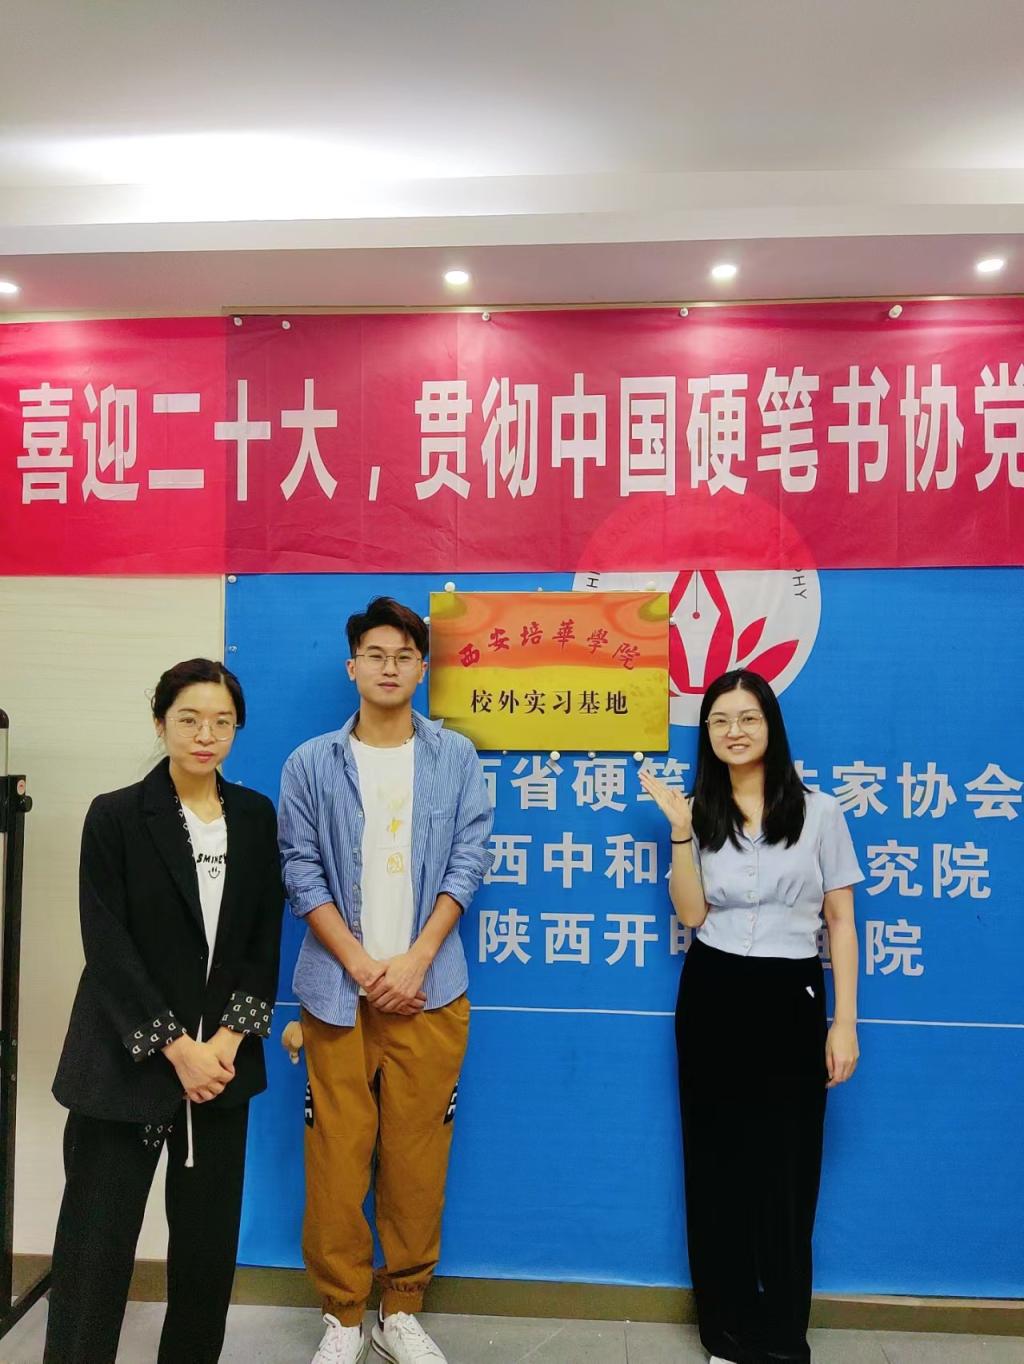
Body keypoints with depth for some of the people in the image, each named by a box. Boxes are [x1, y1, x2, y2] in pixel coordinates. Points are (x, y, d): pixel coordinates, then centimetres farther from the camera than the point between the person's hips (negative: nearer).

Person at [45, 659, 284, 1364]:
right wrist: (176, 1047, -13)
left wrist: (230, 1039, -7)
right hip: (125, 1063, -3)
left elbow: (266, 939, 4)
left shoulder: (256, 817, 4)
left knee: (209, 1237, 11)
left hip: (222, 1059, 3)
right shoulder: (116, 816, -5)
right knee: (96, 1242, 3)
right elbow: (107, 947, -9)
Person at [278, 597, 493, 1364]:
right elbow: (302, 873, -2)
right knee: (337, 1154, 6)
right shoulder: (312, 764, 1)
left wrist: (415, 960, -10)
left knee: (417, 1152, 8)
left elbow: (468, 862, -1)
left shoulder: (455, 758, 2)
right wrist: (362, 966, -9)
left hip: (429, 989, 0)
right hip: (337, 989, 0)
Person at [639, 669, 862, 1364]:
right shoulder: (701, 813, 4)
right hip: (712, 998, 2)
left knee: (787, 1170, 4)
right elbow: (691, 913, -6)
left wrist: (845, 1022, -6)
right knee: (717, 1164, 9)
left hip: (792, 998, -1)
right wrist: (680, 828, -14)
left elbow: (841, 921, 0)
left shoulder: (819, 811, -1)